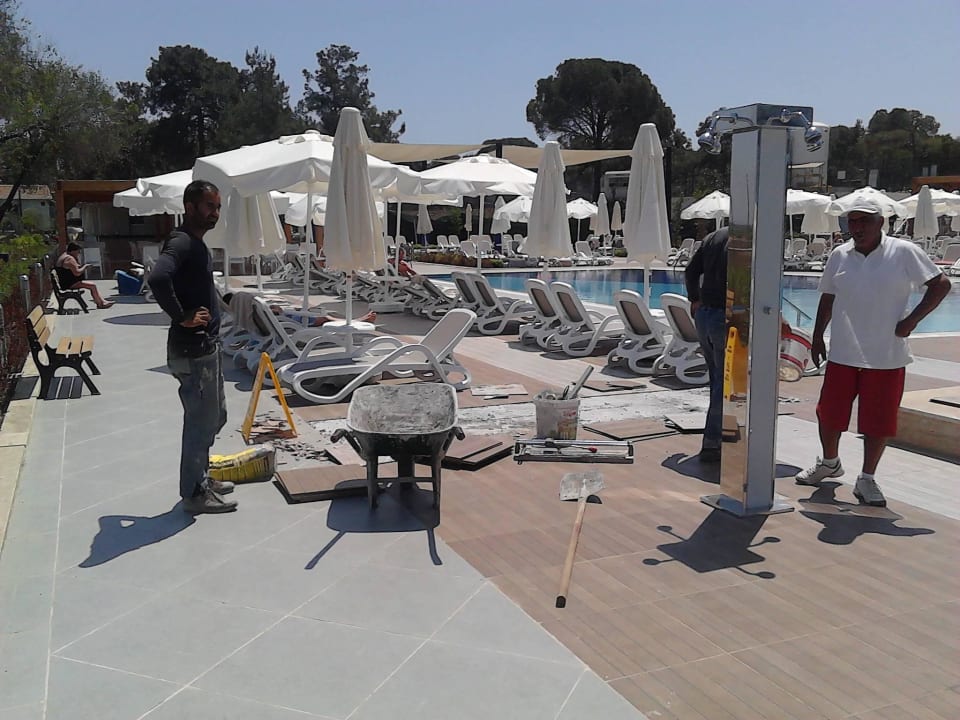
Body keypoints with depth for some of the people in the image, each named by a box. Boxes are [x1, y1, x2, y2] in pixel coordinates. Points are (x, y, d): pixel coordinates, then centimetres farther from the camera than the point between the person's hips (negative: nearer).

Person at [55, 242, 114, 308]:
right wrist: (85, 267, -9)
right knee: (92, 286, -14)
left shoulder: (65, 256, 17)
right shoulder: (70, 259, -19)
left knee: (93, 285, 13)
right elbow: (77, 273, -25)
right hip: (69, 284, -12)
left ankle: (103, 301, 8)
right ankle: (100, 304, -4)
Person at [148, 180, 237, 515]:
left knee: (215, 416, 20)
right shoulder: (182, 242, -18)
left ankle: (201, 478, 33)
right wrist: (182, 317, -26)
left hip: (207, 346, 10)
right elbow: (158, 277, -36)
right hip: (192, 349, -10)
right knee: (201, 421, 0)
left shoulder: (197, 243, 13)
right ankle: (194, 494, 12)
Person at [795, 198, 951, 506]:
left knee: (878, 422, 4)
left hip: (886, 357, -3)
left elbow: (940, 284, -1)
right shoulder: (839, 256, 5)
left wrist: (911, 320, -9)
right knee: (829, 413, 9)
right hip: (842, 354, 3)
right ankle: (829, 463, 35)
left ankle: (867, 479, 19)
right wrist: (817, 337, 12)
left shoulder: (903, 252, -5)